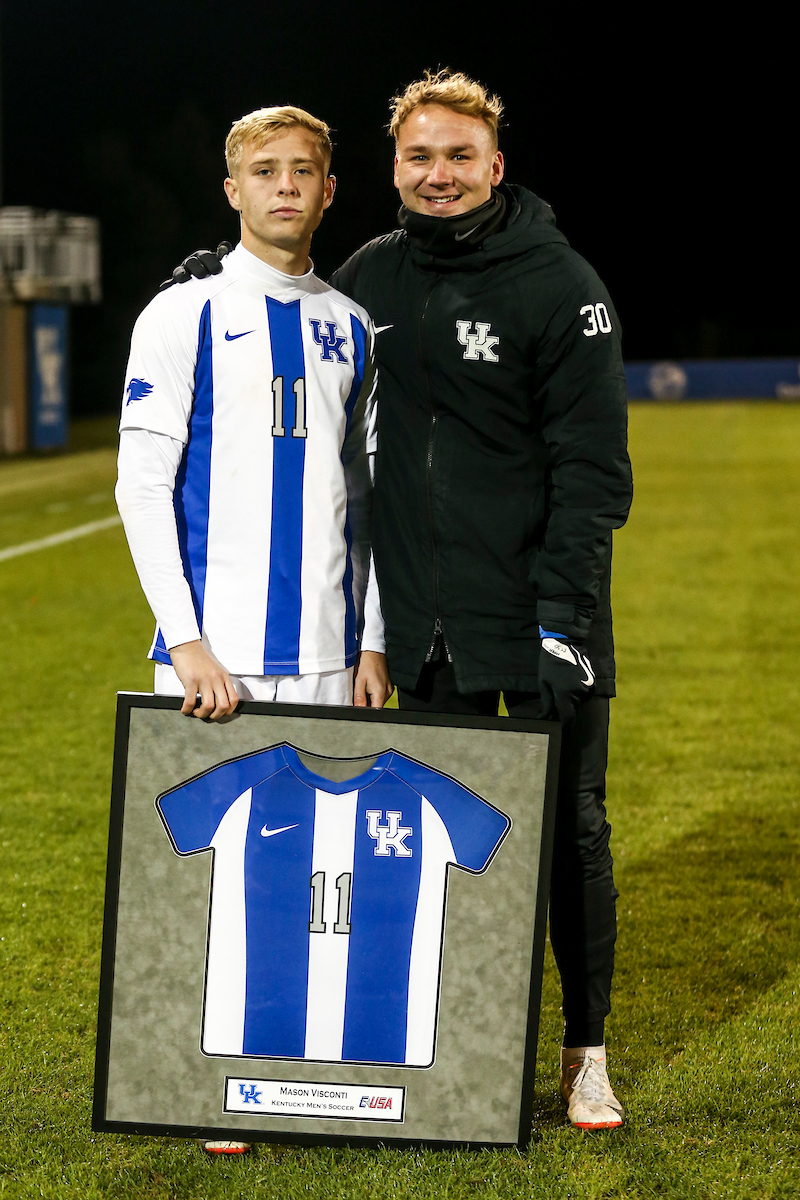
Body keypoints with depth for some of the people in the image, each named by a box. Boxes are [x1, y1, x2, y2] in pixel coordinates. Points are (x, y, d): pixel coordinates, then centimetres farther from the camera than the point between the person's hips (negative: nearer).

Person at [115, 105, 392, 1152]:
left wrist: (373, 641, 8)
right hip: (218, 650, -4)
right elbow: (142, 486, -4)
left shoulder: (352, 328, 13)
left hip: (327, 653, 4)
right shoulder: (186, 316, 0)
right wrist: (185, 637, -12)